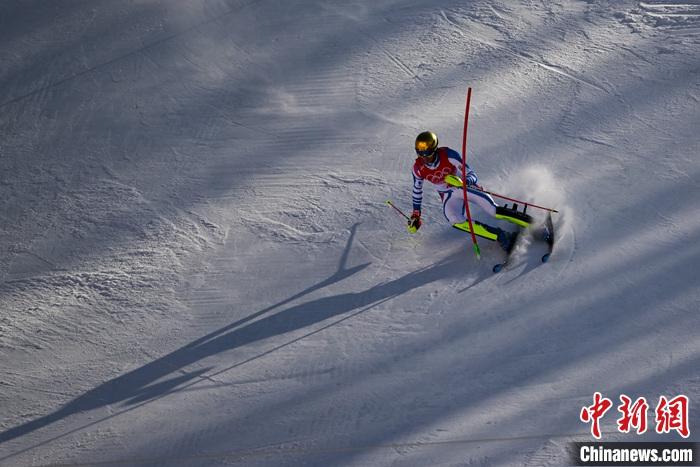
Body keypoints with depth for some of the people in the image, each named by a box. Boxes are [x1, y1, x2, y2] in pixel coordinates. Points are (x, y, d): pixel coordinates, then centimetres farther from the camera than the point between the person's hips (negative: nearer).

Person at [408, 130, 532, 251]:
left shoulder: (448, 155, -26)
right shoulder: (418, 168, -16)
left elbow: (473, 175, -23)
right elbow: (417, 190, 5)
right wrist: (415, 214, 8)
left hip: (465, 187, -2)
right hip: (448, 196, 2)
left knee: (495, 211, -20)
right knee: (456, 221, -28)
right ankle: (503, 237, -28)